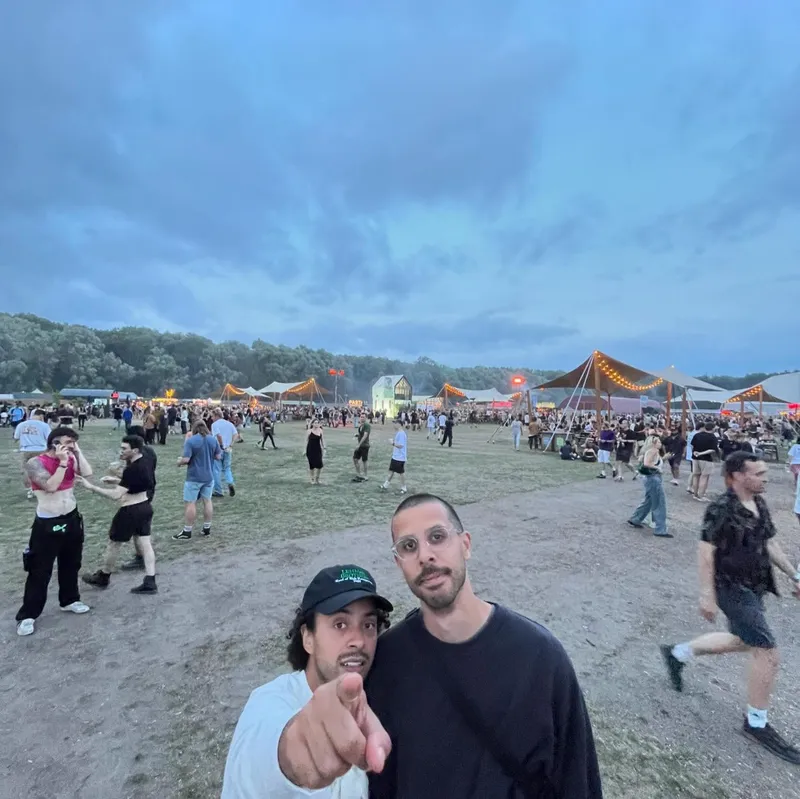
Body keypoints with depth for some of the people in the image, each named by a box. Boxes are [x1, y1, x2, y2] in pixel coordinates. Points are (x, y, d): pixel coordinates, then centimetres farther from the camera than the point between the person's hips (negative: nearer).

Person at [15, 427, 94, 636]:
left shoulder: (70, 459, -1)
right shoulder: (35, 463, -16)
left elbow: (88, 473, -15)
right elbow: (50, 486, -28)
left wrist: (77, 452, -15)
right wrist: (62, 462, -27)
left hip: (71, 519, 6)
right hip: (47, 524, -5)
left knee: (71, 564, 19)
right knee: (40, 571, 3)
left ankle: (69, 600, 37)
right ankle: (28, 615, 18)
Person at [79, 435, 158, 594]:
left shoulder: (132, 469, -26)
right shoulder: (145, 463, 3)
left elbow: (116, 495, -26)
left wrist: (91, 487, -23)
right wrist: (115, 480, 11)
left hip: (131, 511, -9)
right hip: (145, 507, 9)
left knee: (114, 543, 13)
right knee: (145, 543, 10)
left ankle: (103, 578, 35)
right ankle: (150, 583, 12)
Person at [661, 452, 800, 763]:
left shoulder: (759, 504, 3)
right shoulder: (722, 509, -23)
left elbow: (769, 543, 15)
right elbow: (705, 551, -22)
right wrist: (707, 594, -22)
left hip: (753, 588, 9)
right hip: (733, 588, -9)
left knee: (742, 641, 23)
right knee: (767, 652, -4)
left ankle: (678, 653, 40)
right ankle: (756, 724, 17)